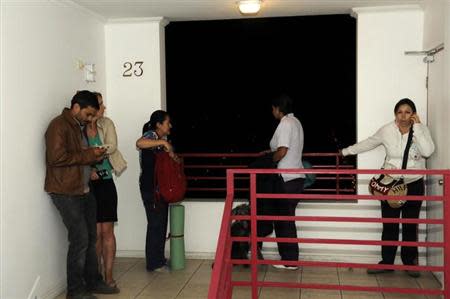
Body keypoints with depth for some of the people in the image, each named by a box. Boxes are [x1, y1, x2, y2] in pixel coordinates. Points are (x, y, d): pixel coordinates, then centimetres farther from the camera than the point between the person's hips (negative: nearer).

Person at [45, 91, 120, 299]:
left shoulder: (80, 127, 17)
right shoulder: (59, 125, -11)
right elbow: (56, 157, -23)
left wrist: (96, 157, 7)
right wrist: (88, 155, -17)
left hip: (83, 190, 9)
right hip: (66, 193, -9)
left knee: (90, 237, 12)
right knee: (80, 239, -7)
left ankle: (93, 282, 23)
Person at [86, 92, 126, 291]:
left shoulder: (107, 124, 4)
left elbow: (112, 147, -10)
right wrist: (88, 169, -23)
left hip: (106, 183, 3)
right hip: (87, 184, -3)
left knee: (107, 231, 3)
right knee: (96, 232, 3)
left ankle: (108, 276, 10)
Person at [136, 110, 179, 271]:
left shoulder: (162, 139, 15)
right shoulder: (151, 135, -13)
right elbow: (139, 143, -37)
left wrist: (173, 156, 5)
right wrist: (163, 142, -35)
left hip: (162, 187, 9)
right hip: (150, 188, -9)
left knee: (161, 223, 14)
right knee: (155, 224, -4)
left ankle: (159, 259, 25)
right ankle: (153, 263, 6)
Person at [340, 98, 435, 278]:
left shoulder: (421, 130, -5)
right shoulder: (387, 130, -3)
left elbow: (427, 152, -21)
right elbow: (368, 143, 11)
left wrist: (416, 127, -20)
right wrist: (346, 151, 17)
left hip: (414, 185, -1)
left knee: (410, 226, 8)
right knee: (389, 225, 6)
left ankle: (410, 262, 22)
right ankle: (387, 262, 16)